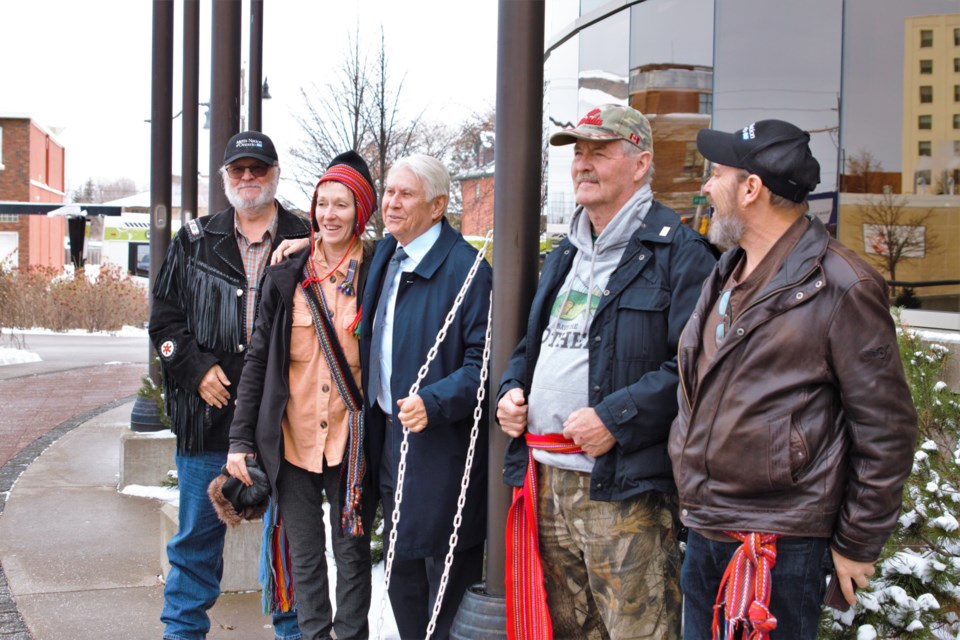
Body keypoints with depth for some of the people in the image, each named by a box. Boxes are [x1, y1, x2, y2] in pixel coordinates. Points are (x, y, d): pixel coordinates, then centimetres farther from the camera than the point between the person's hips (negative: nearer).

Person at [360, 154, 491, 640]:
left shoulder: (464, 267, -15)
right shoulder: (384, 256, 9)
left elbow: (483, 360, -18)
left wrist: (433, 402, -30)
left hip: (440, 449, -8)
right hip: (390, 436, 8)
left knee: (447, 579, 3)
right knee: (402, 574, 19)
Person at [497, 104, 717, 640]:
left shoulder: (678, 252, -9)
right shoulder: (565, 256, 19)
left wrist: (617, 418, -22)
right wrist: (511, 391, 8)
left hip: (624, 488, -8)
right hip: (546, 481, 8)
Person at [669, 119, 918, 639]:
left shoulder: (839, 288, -13)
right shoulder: (726, 275, 11)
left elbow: (885, 430, -11)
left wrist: (857, 544, -8)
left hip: (778, 544, -7)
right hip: (703, 533, 8)